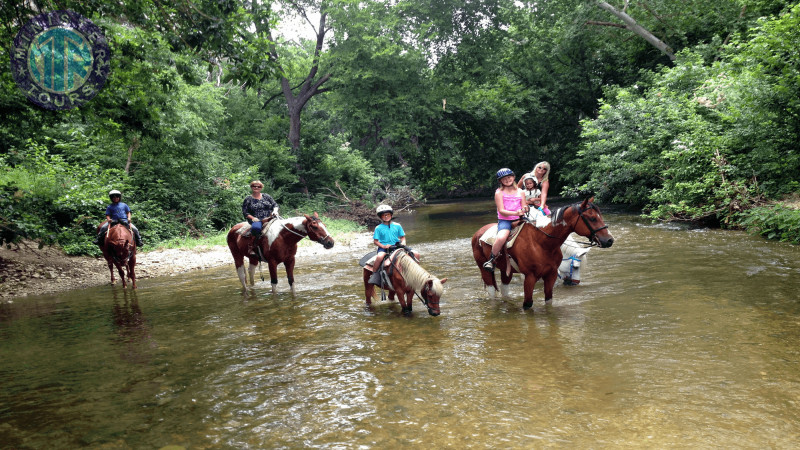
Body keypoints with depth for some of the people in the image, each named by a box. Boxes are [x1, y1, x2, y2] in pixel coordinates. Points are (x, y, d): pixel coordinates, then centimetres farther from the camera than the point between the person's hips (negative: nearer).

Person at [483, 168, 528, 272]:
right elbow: (501, 211, -7)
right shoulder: (499, 193, 1)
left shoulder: (521, 192, 13)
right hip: (504, 220, -4)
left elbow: (524, 208, 13)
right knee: (501, 237, -34)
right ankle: (491, 260, -13)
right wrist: (516, 213, -21)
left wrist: (525, 210, -13)